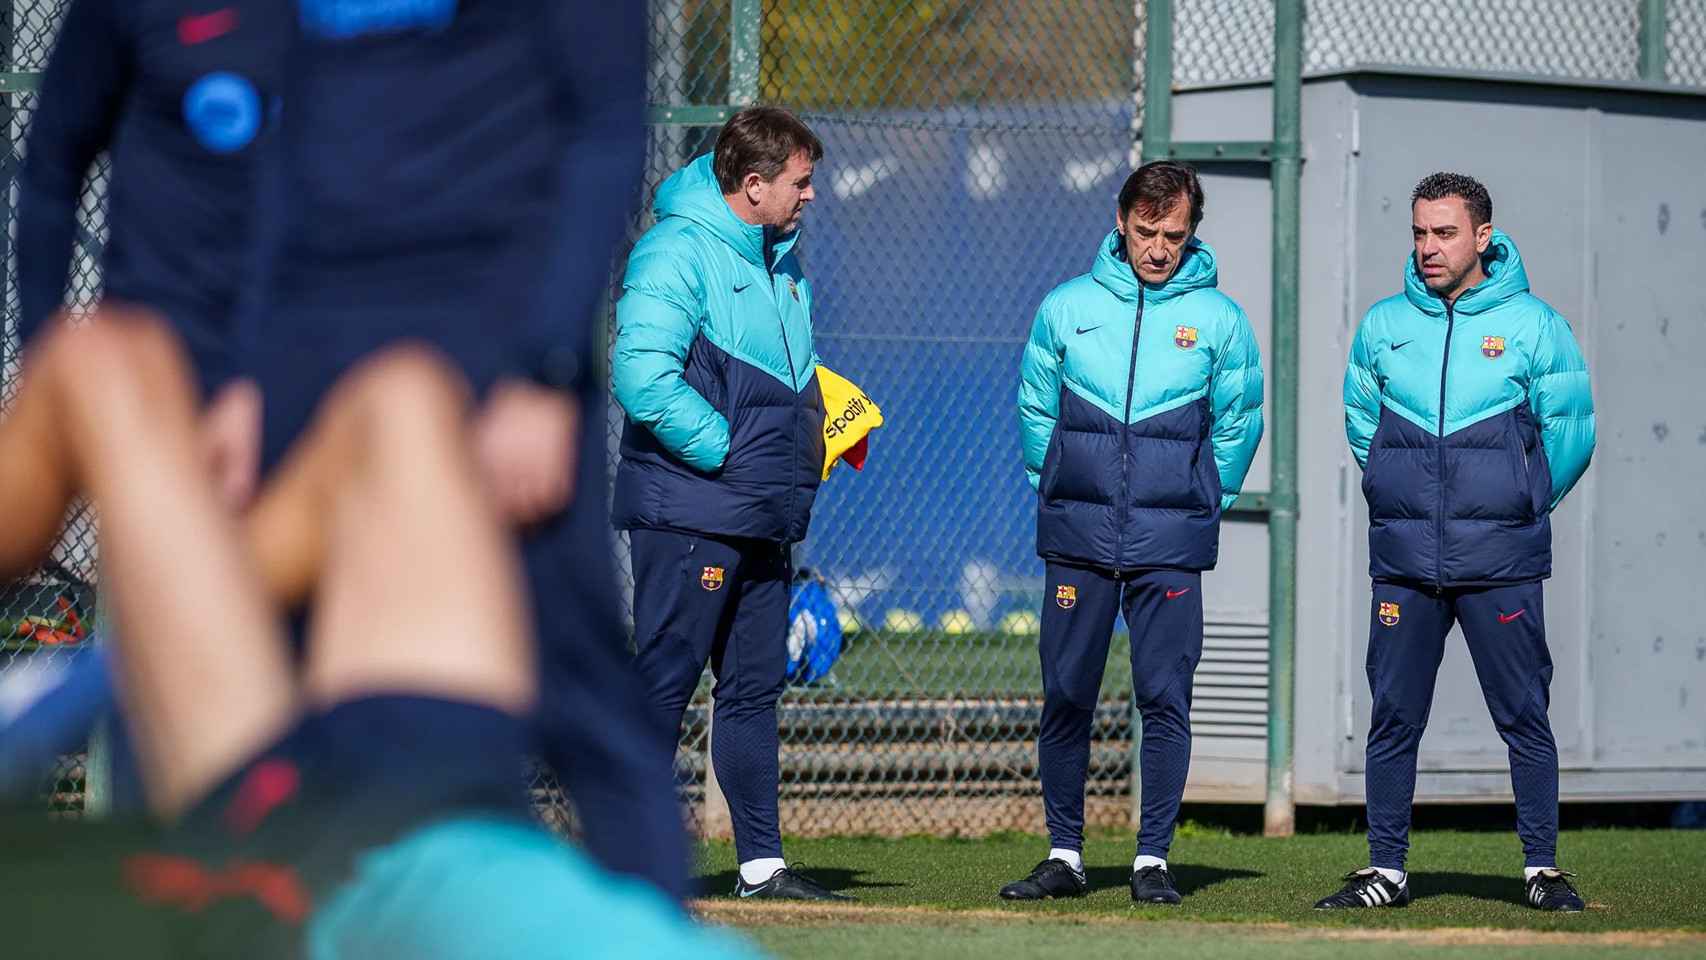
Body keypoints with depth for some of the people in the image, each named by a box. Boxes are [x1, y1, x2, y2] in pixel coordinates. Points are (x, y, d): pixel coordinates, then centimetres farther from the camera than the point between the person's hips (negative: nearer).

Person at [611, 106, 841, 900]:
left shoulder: (779, 259, 15)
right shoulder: (677, 253, -14)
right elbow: (642, 378, -24)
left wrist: (797, 460, 10)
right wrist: (725, 450, -18)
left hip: (761, 520, 9)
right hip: (689, 513, -9)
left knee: (753, 689, 11)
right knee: (662, 685, -6)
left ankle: (761, 861, 15)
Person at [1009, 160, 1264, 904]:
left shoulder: (1219, 320, 3)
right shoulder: (1067, 308, 5)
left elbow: (1238, 424, 12)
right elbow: (1036, 411, 14)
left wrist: (1200, 504, 12)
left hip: (1170, 547, -1)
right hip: (1078, 540, 1)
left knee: (1165, 700, -3)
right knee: (1066, 697, 2)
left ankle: (1152, 859, 3)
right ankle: (1064, 855, 10)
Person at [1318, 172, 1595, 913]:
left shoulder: (1533, 325, -1)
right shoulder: (1382, 326, 7)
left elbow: (1571, 432, 5)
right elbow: (1361, 424, 19)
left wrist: (1516, 504, 10)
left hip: (1502, 562, -3)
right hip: (1404, 562, 3)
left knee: (1525, 716, -1)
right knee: (1393, 718, 4)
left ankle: (1543, 869, 6)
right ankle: (1385, 870, 11)